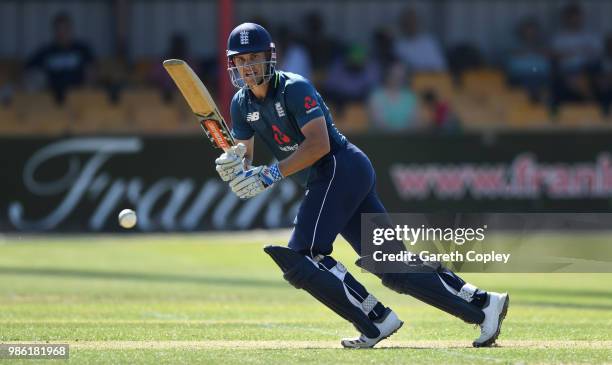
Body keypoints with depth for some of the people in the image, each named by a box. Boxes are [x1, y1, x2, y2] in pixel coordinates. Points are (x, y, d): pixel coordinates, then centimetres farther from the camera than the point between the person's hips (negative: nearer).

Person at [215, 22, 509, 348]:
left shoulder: (294, 88, -12)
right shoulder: (242, 105, 12)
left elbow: (319, 144, -22)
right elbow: (245, 165, 9)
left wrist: (272, 174, -26)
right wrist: (231, 167, -14)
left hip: (341, 168, -8)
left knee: (300, 255, -17)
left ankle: (376, 320, -13)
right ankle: (481, 304, 3)